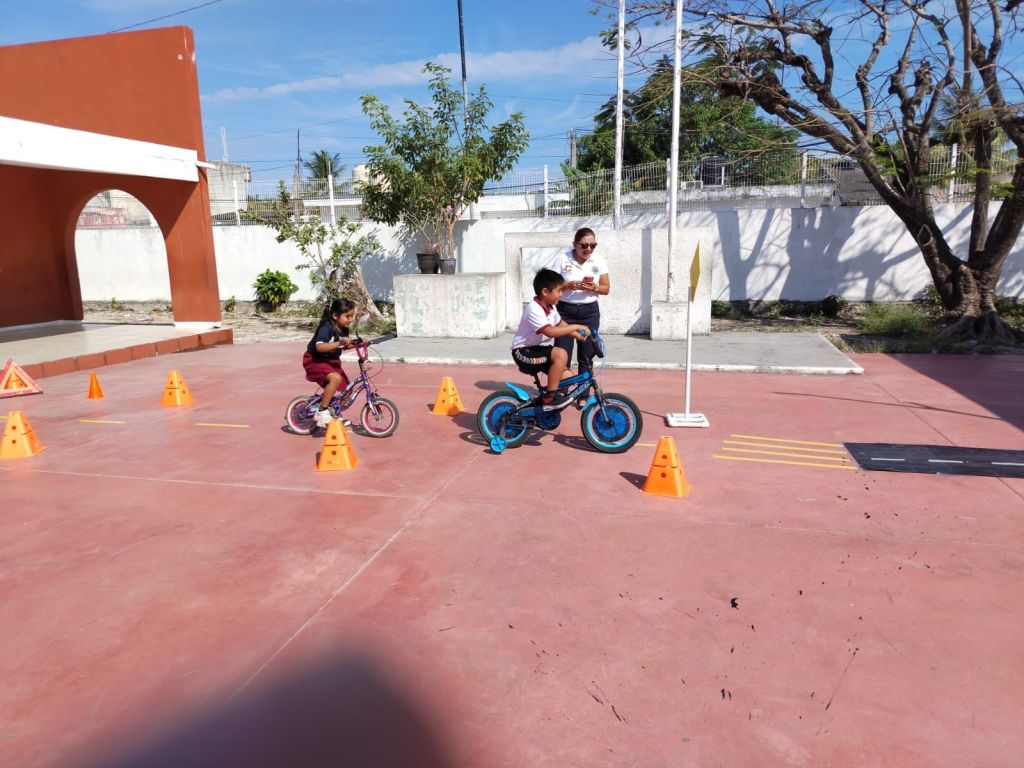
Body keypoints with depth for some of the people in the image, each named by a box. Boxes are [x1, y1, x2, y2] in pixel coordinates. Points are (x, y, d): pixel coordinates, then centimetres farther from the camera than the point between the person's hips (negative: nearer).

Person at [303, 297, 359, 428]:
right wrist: (339, 342, -44)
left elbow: (344, 347, 14)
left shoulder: (343, 330, 0)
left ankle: (334, 414, 28)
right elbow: (319, 347, -38)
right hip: (315, 360, -9)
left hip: (331, 361, 9)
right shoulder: (327, 327, -25)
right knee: (335, 378, -34)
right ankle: (322, 413, -25)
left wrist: (355, 344, -3)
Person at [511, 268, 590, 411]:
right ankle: (550, 397, -23)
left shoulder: (550, 307, 5)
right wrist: (576, 327, -28)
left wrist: (578, 335, 6)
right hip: (524, 352, -9)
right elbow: (551, 332, -34)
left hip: (538, 349, 9)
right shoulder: (534, 309, -24)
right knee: (560, 354, -30)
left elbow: (560, 324, 19)